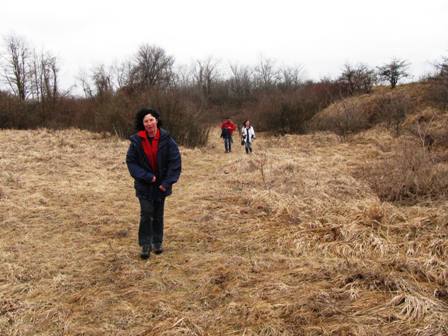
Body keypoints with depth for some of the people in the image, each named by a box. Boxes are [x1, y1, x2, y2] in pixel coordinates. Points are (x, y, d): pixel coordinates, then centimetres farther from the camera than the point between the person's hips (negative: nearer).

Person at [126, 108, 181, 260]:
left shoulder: (166, 139, -11)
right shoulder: (137, 140, -9)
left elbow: (175, 161, -9)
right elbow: (131, 161, -6)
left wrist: (167, 182, -13)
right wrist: (147, 177, -17)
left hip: (161, 184, 1)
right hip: (144, 184, -1)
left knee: (158, 214, 13)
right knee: (146, 214, -4)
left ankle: (157, 243, 29)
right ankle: (146, 245, 8)